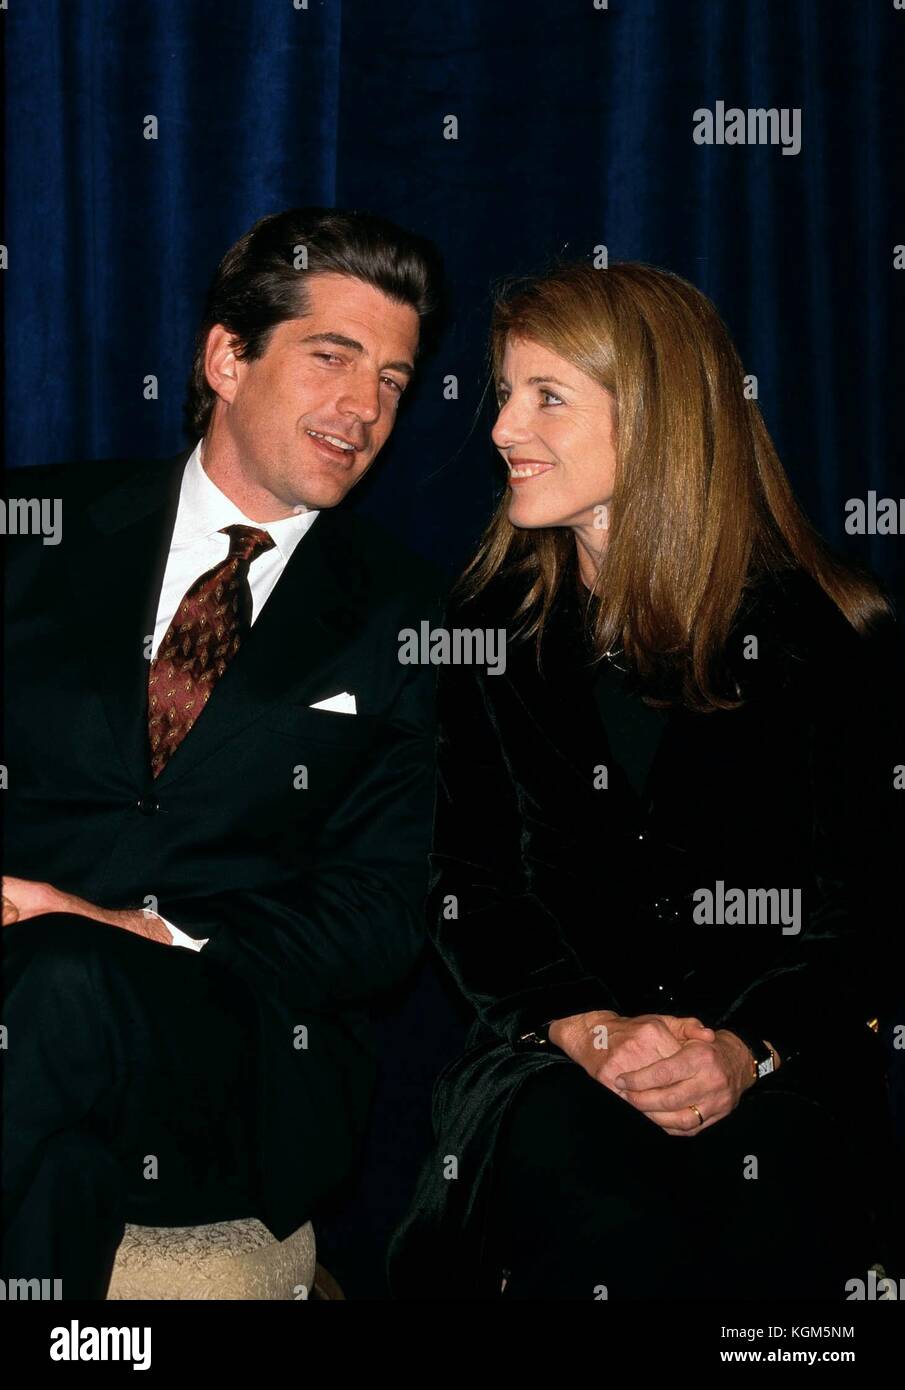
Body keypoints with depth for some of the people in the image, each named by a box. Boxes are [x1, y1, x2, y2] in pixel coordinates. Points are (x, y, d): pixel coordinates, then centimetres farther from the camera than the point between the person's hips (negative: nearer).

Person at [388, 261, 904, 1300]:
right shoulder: (486, 628, 10)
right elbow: (469, 889, 6)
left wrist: (749, 1050, -17)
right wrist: (587, 1030, -12)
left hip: (779, 1067, 0)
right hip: (544, 1043, 1)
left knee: (768, 1204, -32)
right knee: (586, 1191, -32)